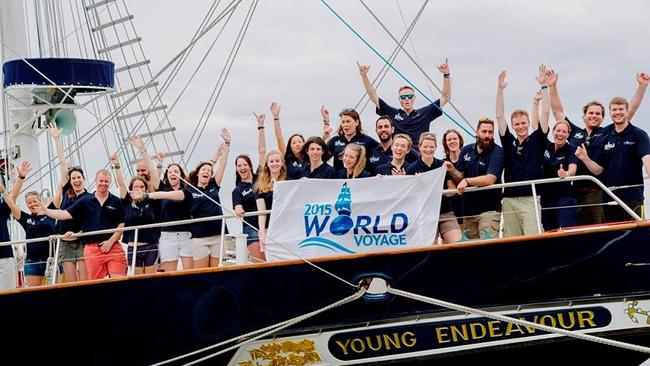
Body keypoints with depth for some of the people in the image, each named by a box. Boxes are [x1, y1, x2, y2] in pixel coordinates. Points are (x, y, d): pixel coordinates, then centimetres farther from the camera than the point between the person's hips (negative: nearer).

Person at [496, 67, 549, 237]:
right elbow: (500, 116, 9)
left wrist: (544, 85, -2)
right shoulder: (508, 142, 12)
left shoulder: (537, 139, 7)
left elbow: (546, 113, 1)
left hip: (530, 199, -3)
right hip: (509, 199, 3)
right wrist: (500, 89, 4)